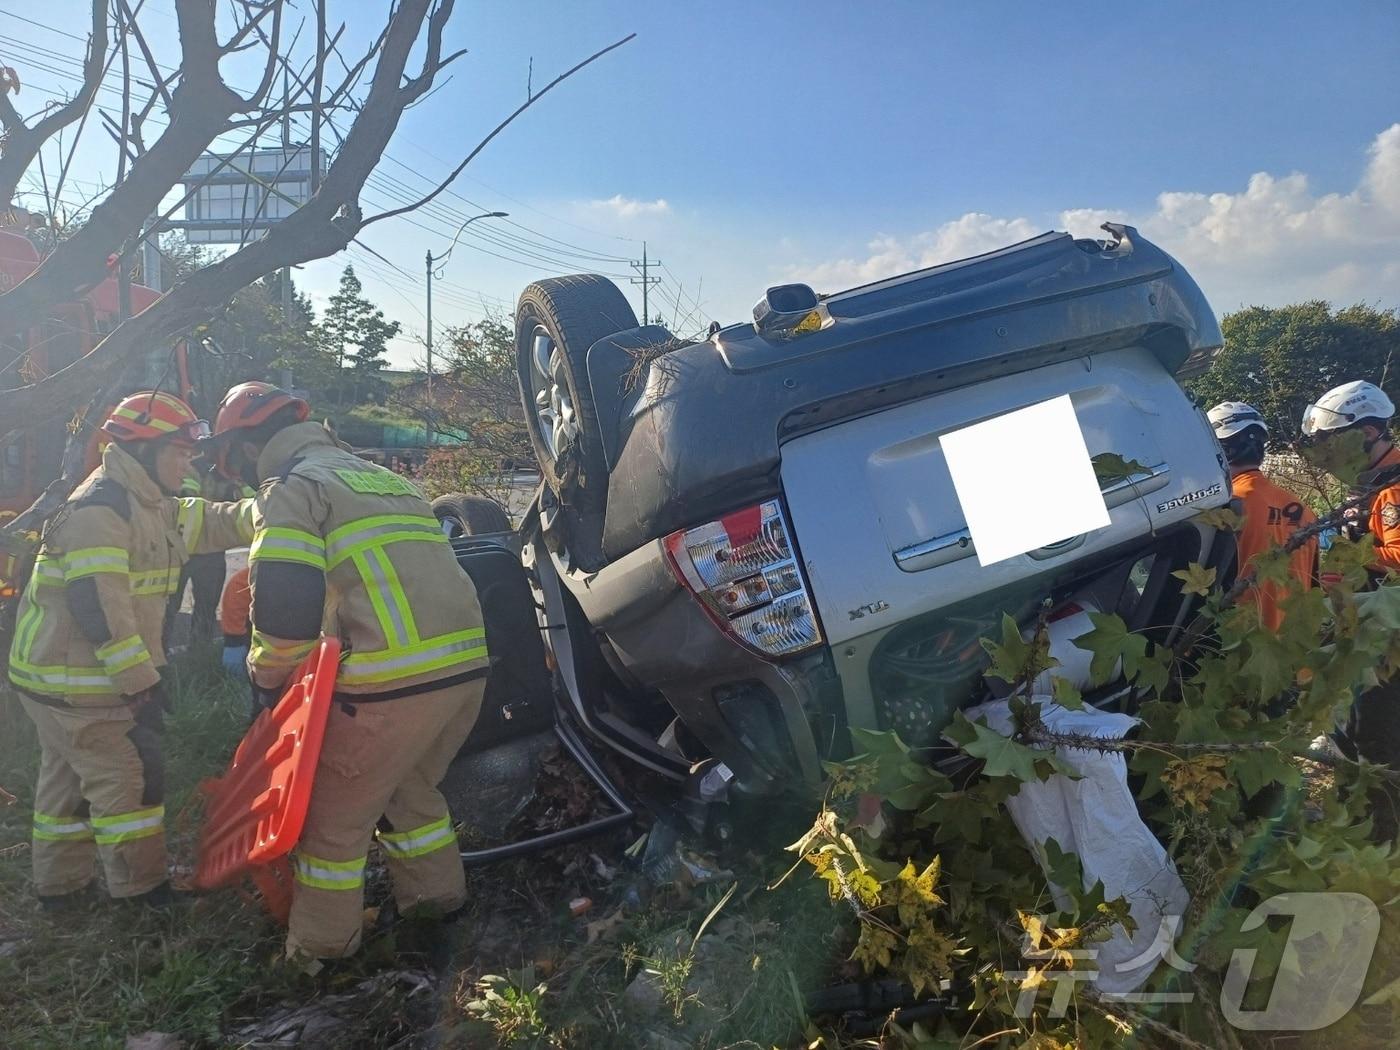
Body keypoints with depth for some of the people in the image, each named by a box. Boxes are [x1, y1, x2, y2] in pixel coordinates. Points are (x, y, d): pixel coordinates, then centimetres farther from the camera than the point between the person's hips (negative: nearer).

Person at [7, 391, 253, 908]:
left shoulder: (152, 506, 10)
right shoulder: (100, 508, -23)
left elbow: (213, 523, 9)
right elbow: (97, 605, -28)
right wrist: (141, 680, -25)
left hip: (85, 675, 10)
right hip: (73, 681, -10)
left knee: (70, 778, 19)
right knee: (129, 775, -2)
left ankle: (60, 883, 32)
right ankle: (142, 886, 11)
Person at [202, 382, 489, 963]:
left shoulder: (290, 489, 1)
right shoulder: (383, 478, 25)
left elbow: (283, 606, -10)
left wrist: (268, 676, 8)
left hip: (394, 679, -8)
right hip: (468, 664, 8)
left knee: (334, 811, 10)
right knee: (412, 787, 28)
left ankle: (320, 944, 21)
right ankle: (436, 893, 37)